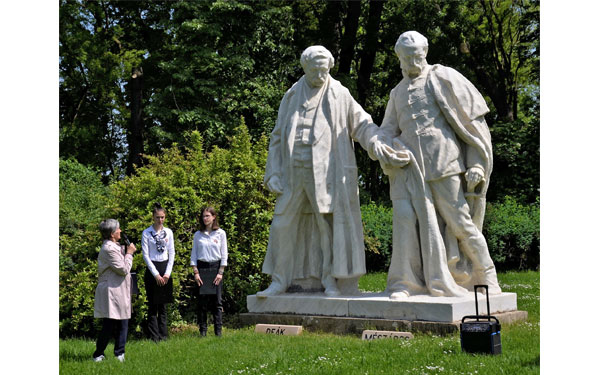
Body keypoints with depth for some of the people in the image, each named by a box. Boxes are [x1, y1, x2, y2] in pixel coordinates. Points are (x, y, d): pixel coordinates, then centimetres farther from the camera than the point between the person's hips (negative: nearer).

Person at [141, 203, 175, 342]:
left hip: (165, 268, 3)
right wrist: (156, 274, -10)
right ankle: (154, 335, 4)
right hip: (152, 268, -3)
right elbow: (145, 255, -7)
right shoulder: (146, 233, -5)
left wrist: (167, 273, -3)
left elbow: (172, 253, 6)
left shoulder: (168, 232, 6)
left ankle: (163, 334, 15)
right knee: (153, 304, -1)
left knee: (163, 304, 8)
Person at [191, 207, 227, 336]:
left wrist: (220, 272, -5)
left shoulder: (220, 233, 3)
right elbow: (194, 255, 7)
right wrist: (196, 272, -3)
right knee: (202, 300, 0)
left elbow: (224, 255, 2)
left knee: (217, 301, -1)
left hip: (216, 267, -1)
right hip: (201, 267, 1)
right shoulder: (198, 234, 7)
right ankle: (203, 330, 7)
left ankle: (218, 331, 2)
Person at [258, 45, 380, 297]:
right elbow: (278, 138, 14)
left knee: (328, 225, -3)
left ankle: (330, 281, 7)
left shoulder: (340, 95, 5)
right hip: (294, 172, 3)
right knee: (283, 224, 2)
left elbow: (362, 125, 3)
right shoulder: (291, 97, 13)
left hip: (326, 172, -3)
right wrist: (273, 173, 6)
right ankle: (279, 281, 12)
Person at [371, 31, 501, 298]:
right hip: (409, 165, 4)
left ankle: (486, 279, 14)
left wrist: (477, 164, -7)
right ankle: (405, 283, -5)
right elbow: (389, 129, 19)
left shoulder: (443, 78, 6)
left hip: (443, 162, -4)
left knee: (459, 221, -2)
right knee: (405, 216, -10)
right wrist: (381, 146, -8)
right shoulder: (398, 92, 23)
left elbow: (473, 118, 1)